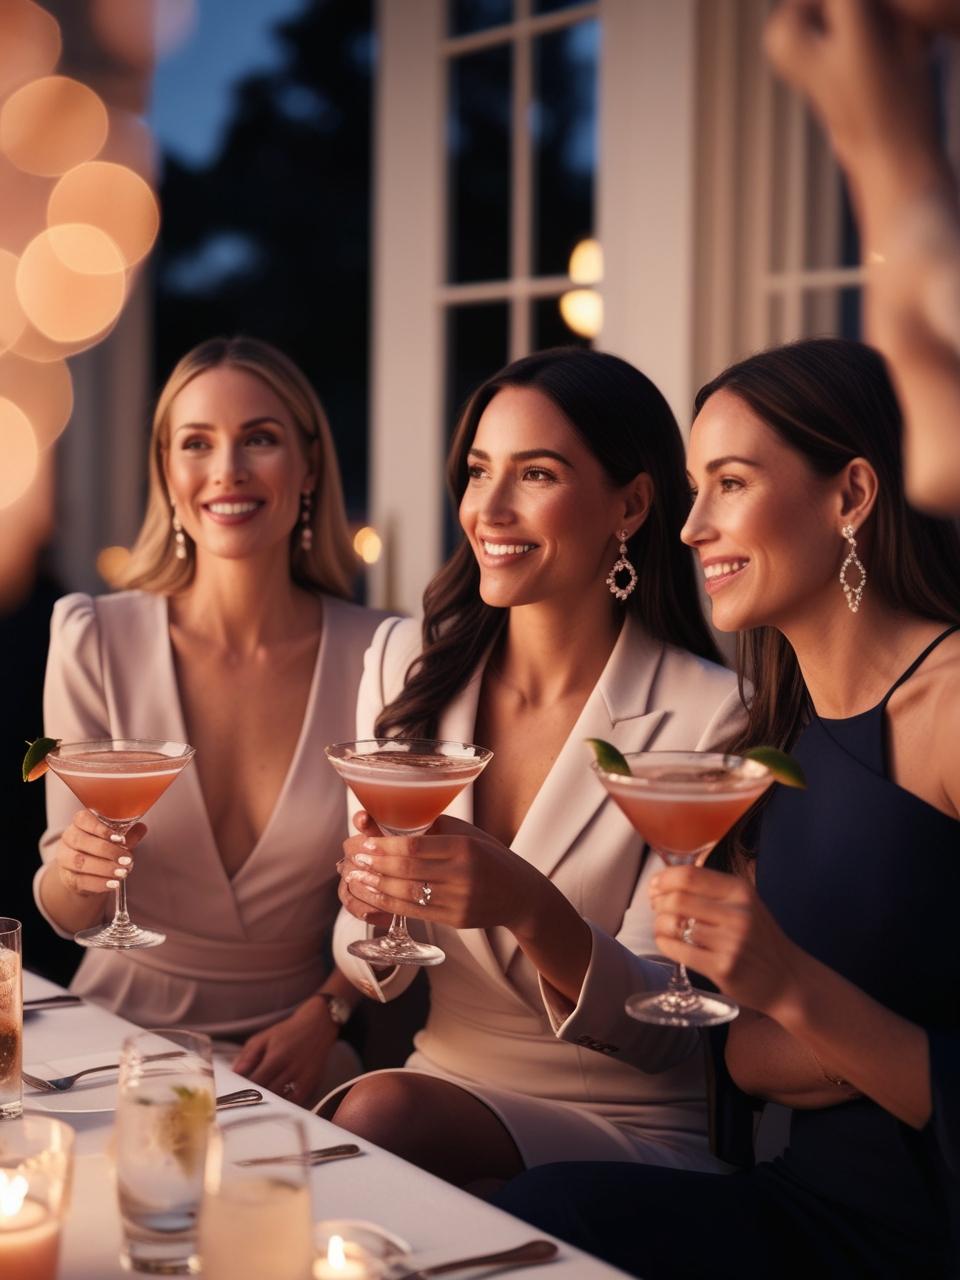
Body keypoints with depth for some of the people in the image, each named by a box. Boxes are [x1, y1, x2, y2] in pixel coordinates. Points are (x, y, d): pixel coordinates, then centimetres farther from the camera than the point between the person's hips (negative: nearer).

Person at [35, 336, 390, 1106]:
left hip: (296, 1047, 1)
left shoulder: (376, 657, -6)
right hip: (124, 1031, -1)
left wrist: (325, 1016, -10)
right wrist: (77, 869, -24)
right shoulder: (95, 642, -7)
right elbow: (66, 914, -2)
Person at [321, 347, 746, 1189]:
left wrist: (532, 911, -33)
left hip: (630, 1132, -3)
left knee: (385, 1116, -31)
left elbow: (664, 1029, -13)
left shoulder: (704, 717, -12)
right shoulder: (406, 662, 2)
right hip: (443, 1090, 3)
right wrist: (375, 909, -20)